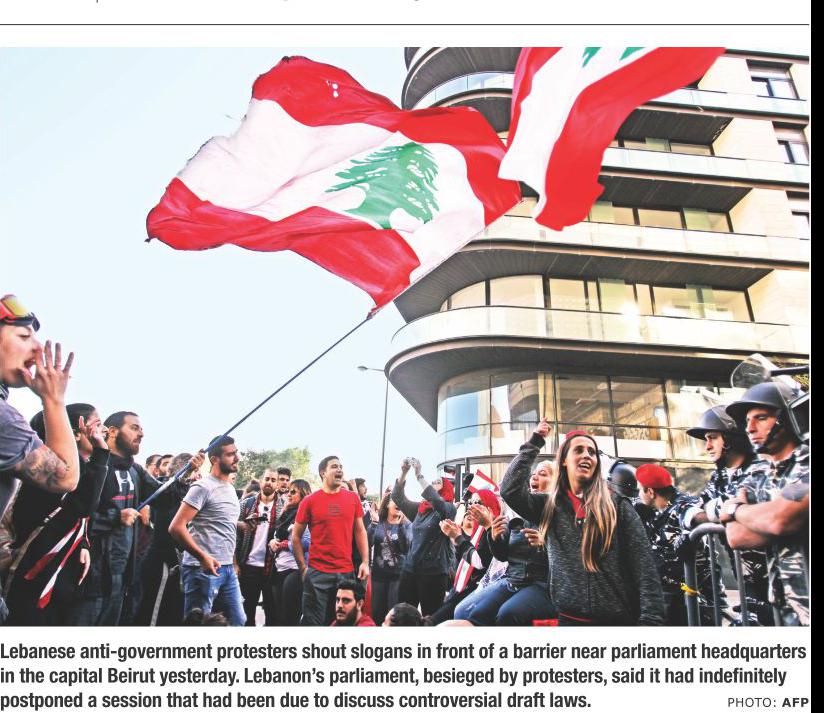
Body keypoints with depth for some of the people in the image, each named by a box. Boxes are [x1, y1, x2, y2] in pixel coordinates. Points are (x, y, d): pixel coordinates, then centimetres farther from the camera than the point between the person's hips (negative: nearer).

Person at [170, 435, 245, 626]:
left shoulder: (231, 489, 15)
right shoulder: (203, 487, -12)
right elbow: (176, 527, -18)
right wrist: (203, 557, -18)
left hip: (228, 568, 8)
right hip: (203, 569, -8)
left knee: (237, 621, 12)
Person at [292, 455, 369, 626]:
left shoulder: (353, 498, 4)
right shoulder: (309, 501, -3)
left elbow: (360, 531, 8)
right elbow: (296, 536, 3)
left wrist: (365, 562, 1)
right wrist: (303, 567, 0)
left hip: (347, 572, 3)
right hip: (317, 573, -2)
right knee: (313, 622, 5)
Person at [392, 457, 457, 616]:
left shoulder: (449, 509, -3)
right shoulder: (419, 508, 12)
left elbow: (435, 500, -23)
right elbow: (398, 497, 5)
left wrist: (419, 475, -24)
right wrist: (403, 472, -8)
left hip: (434, 572, -5)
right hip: (410, 568, 5)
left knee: (430, 616, 3)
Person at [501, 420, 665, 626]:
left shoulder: (618, 506, 0)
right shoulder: (548, 505, 4)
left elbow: (644, 567, -4)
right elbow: (510, 489, -11)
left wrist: (651, 620, -13)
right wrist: (534, 444, -4)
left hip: (619, 618, -1)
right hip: (568, 617, 1)